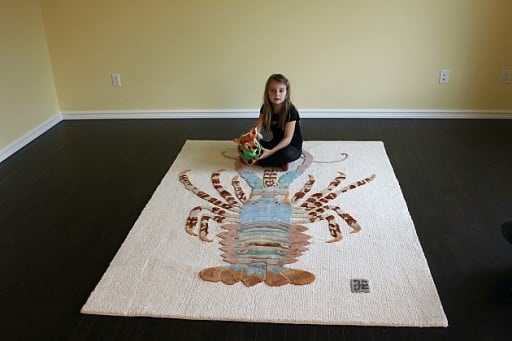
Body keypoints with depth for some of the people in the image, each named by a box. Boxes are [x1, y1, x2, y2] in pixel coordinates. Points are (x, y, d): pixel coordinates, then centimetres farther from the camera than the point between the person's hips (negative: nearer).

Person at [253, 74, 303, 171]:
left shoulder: (291, 111, -21)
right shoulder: (266, 108, -4)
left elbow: (288, 138, -24)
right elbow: (257, 129, -8)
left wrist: (271, 152, -35)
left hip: (292, 147, -6)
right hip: (276, 143, 6)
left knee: (286, 154, -40)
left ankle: (259, 161, -19)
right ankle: (280, 162, -17)